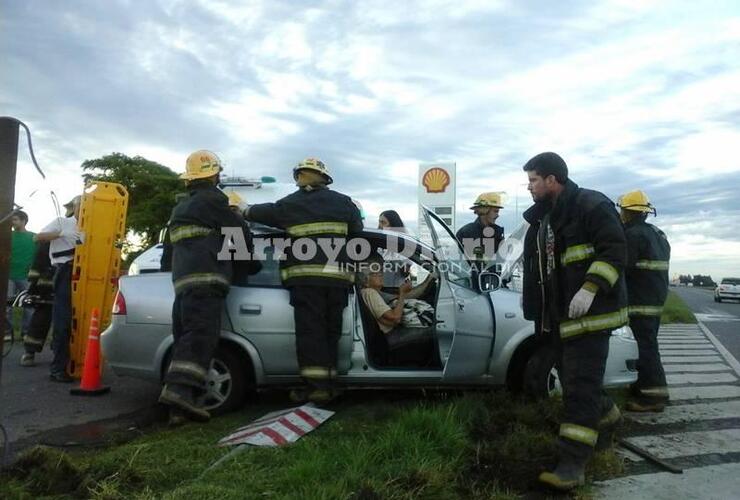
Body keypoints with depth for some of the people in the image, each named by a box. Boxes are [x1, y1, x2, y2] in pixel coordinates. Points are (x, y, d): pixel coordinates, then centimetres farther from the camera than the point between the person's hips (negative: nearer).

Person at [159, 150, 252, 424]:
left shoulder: (181, 206, 30)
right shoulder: (210, 199, 3)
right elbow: (240, 231, 2)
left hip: (182, 279, 9)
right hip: (205, 278, -8)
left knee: (185, 338, 3)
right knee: (201, 335, -17)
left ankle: (179, 405, -1)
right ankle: (180, 390, -31)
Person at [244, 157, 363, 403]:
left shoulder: (289, 203, 9)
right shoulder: (344, 202, 14)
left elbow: (263, 212, 23)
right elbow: (357, 231, 15)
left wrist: (245, 211, 42)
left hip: (306, 275, -3)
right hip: (338, 275, 3)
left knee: (310, 330, -2)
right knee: (330, 331, 9)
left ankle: (317, 385, -5)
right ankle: (329, 385, 12)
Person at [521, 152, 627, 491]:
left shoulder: (591, 205, -11)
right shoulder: (543, 216, 16)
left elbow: (615, 250, -18)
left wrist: (590, 289, -27)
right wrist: (530, 295, 23)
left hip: (589, 311, -9)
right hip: (558, 315, 9)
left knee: (579, 386, -10)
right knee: (571, 378, 19)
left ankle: (572, 465, -6)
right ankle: (606, 417, 46)